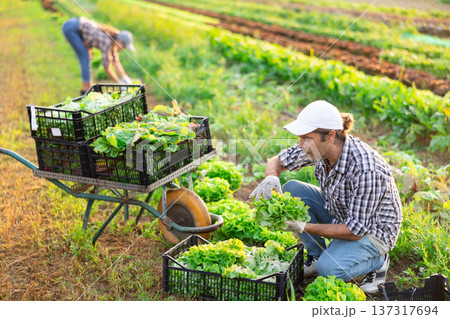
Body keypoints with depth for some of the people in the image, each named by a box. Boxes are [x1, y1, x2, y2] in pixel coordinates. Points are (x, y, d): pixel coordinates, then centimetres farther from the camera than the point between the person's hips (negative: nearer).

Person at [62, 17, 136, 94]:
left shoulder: (113, 40, 1)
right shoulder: (107, 43, -24)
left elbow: (116, 62, 5)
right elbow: (107, 68, -17)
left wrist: (126, 79, -1)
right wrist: (120, 82, -9)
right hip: (71, 28, -9)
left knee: (85, 58, 10)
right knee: (85, 57, -9)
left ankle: (86, 88, 16)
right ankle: (86, 90, -4)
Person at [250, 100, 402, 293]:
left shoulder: (365, 170, -36)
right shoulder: (319, 147, -16)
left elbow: (355, 230, -29)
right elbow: (277, 161, -1)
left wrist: (305, 227, -32)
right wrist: (271, 177, -25)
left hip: (372, 230, -7)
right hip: (337, 213, 7)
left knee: (329, 270, -29)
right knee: (291, 189, -11)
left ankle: (378, 261, 2)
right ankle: (315, 256, 4)